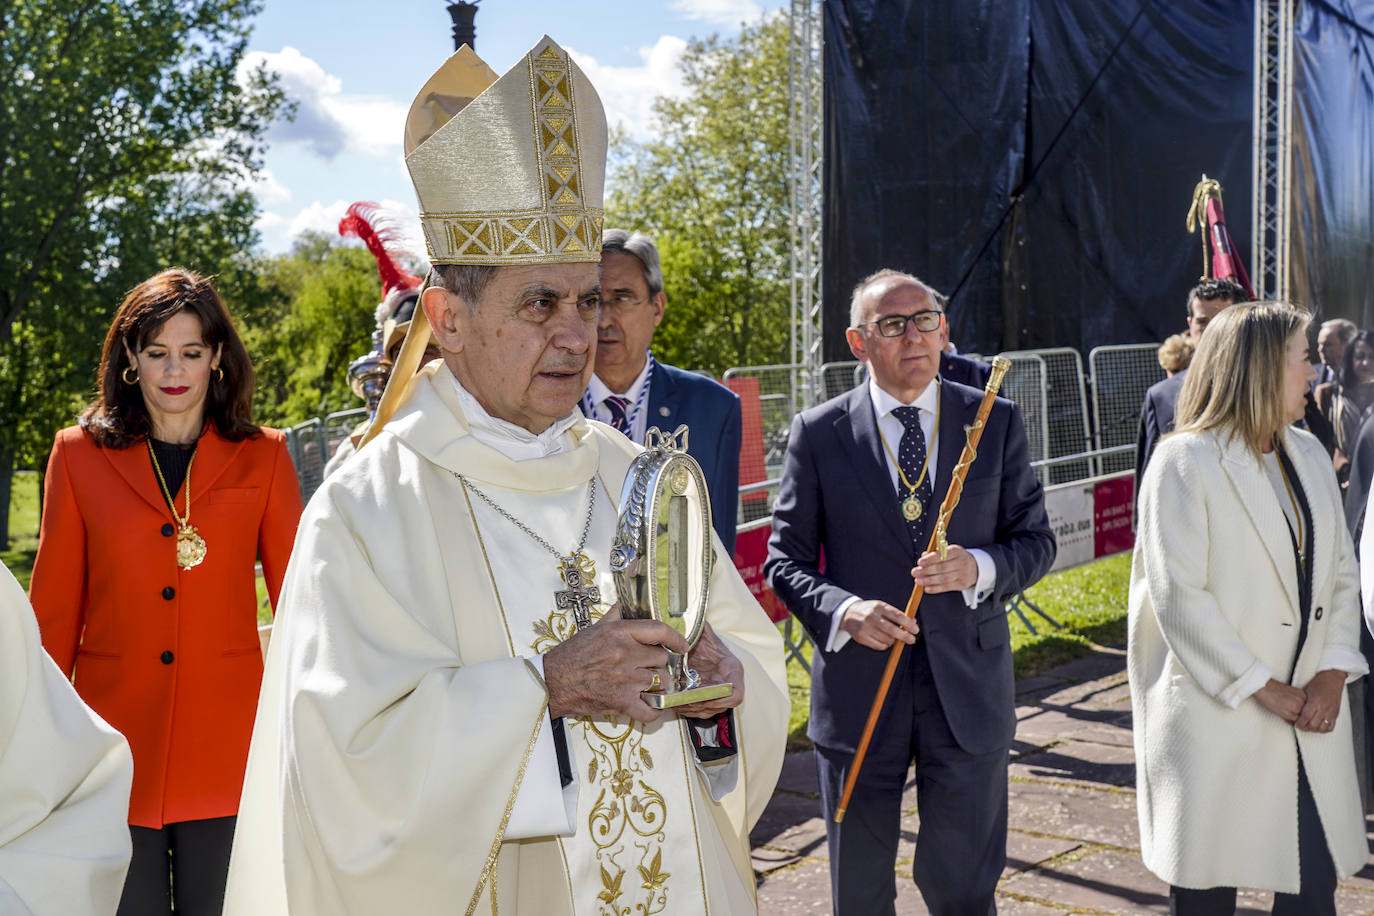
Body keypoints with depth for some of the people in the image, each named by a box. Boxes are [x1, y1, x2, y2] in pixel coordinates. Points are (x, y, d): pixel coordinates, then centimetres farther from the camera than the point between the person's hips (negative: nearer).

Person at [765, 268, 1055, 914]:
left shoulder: (997, 422, 3)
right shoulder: (817, 433, -1)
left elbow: (1035, 539, 5)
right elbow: (785, 560, 1)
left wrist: (979, 568, -16)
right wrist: (842, 609, -19)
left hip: (968, 684, 1)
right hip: (857, 688, 0)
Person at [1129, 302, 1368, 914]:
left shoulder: (1309, 455, 13)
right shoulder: (1184, 462, -9)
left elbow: (1340, 573, 13)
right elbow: (1178, 598, -15)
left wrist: (1334, 671, -2)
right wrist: (1263, 688, -14)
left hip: (1309, 715, 6)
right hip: (1217, 715, -6)